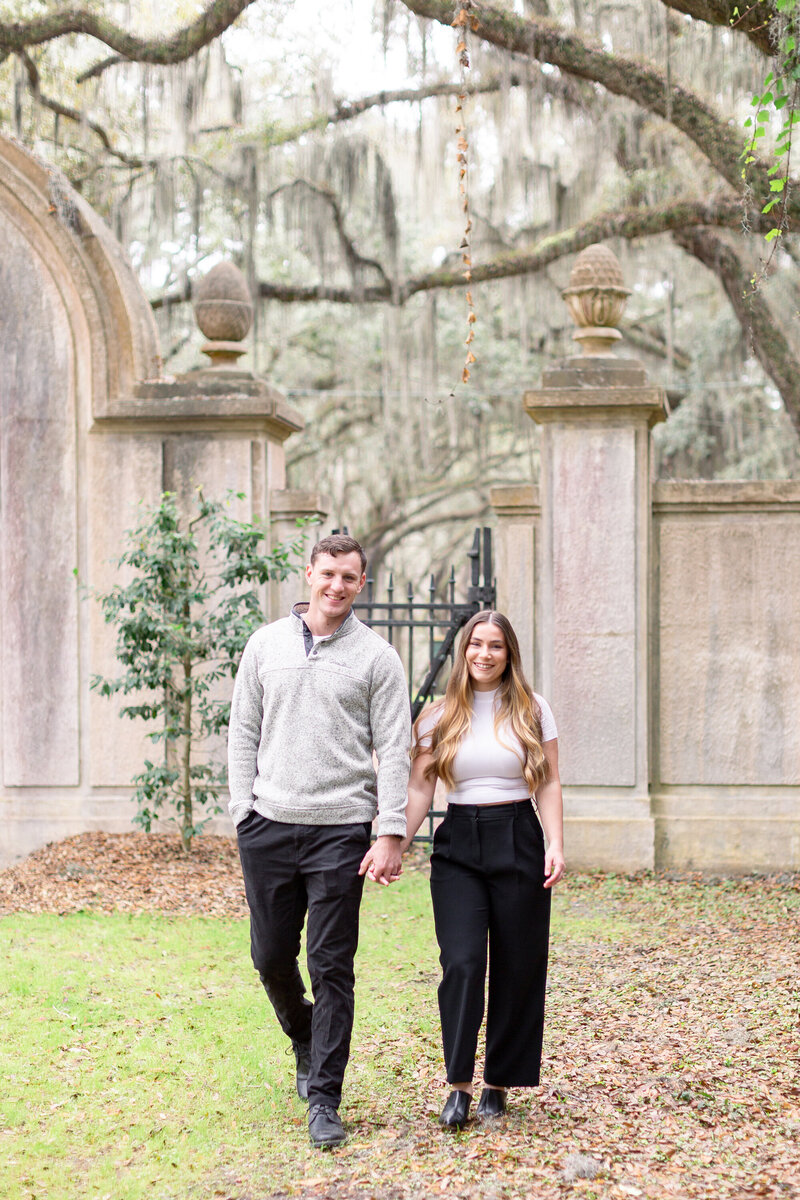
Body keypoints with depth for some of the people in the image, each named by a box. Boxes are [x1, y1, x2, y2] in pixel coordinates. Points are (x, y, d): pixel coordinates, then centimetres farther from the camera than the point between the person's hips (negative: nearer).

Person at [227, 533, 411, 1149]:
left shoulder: (377, 657, 1)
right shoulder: (267, 644, 10)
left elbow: (394, 751, -2)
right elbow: (244, 731, 13)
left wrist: (391, 833, -9)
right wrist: (244, 809, 4)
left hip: (340, 830, -3)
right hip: (269, 824, 3)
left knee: (332, 966, -3)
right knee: (272, 957, 10)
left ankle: (324, 1099, 3)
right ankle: (305, 1040, 38)